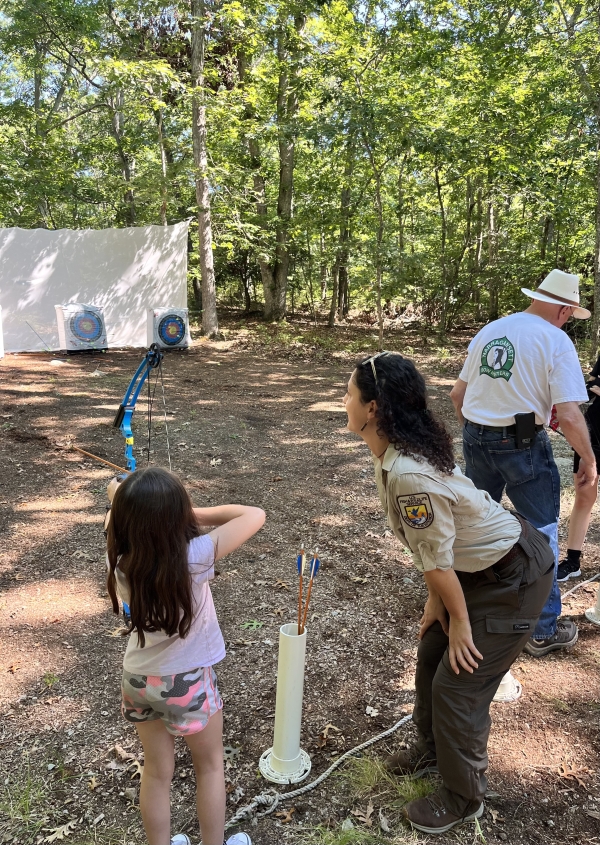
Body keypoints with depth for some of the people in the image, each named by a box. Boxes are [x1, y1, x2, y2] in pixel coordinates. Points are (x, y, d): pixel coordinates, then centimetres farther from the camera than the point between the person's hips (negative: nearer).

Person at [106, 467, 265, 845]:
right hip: (188, 683, -3)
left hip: (138, 681, 4)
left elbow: (117, 524, 7)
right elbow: (255, 515, -23)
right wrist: (199, 514, -16)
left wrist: (127, 503, -4)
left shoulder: (119, 564, -17)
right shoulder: (193, 557, -30)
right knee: (210, 767, 23)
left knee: (157, 773, 24)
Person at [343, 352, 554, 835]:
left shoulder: (408, 474, -35)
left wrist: (459, 620, -10)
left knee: (458, 683, 2)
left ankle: (463, 799, 27)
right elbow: (433, 546, 3)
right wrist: (436, 602, 8)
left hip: (515, 579, -9)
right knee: (431, 655, 18)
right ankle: (435, 749, 44)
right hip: (482, 567, 9)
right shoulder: (396, 456, -6)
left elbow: (438, 560, -24)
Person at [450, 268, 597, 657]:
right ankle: (544, 630, 18)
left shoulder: (490, 330, 8)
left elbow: (458, 393, 12)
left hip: (476, 439, 6)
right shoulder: (557, 341, -10)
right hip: (524, 446, -6)